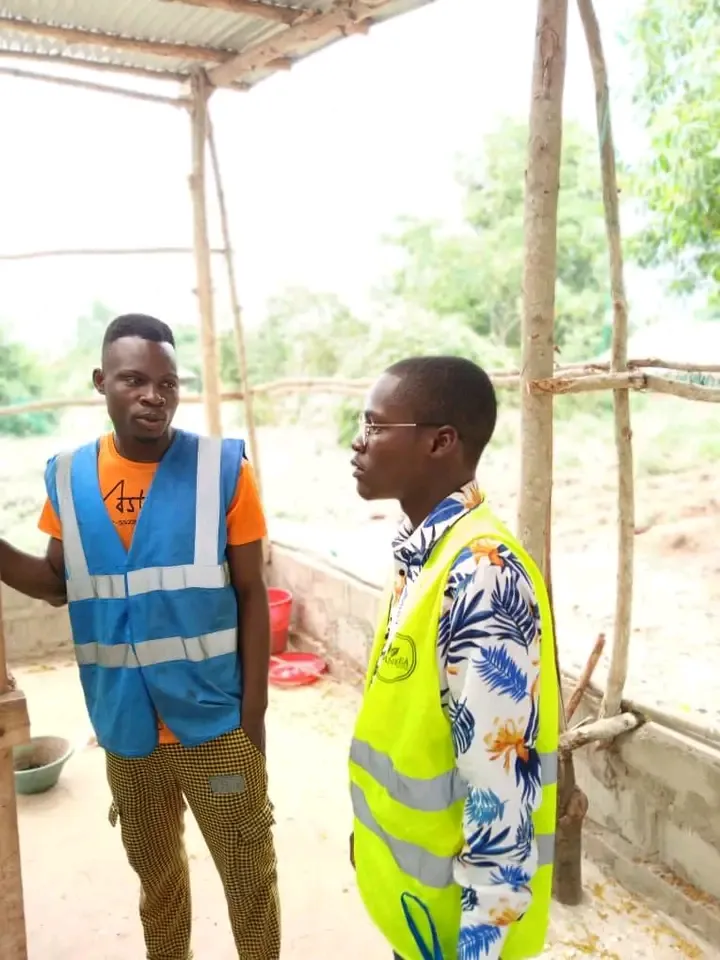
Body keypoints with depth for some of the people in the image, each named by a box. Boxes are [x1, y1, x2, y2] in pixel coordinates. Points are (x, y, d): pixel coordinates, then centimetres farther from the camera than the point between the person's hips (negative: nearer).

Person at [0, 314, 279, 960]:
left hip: (215, 721, -3)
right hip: (125, 726, 4)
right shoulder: (68, 477, -3)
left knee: (248, 874, 13)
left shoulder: (222, 468, -12)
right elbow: (58, 584, 8)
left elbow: (251, 594, -8)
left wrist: (254, 713, -8)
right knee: (154, 869, 25)